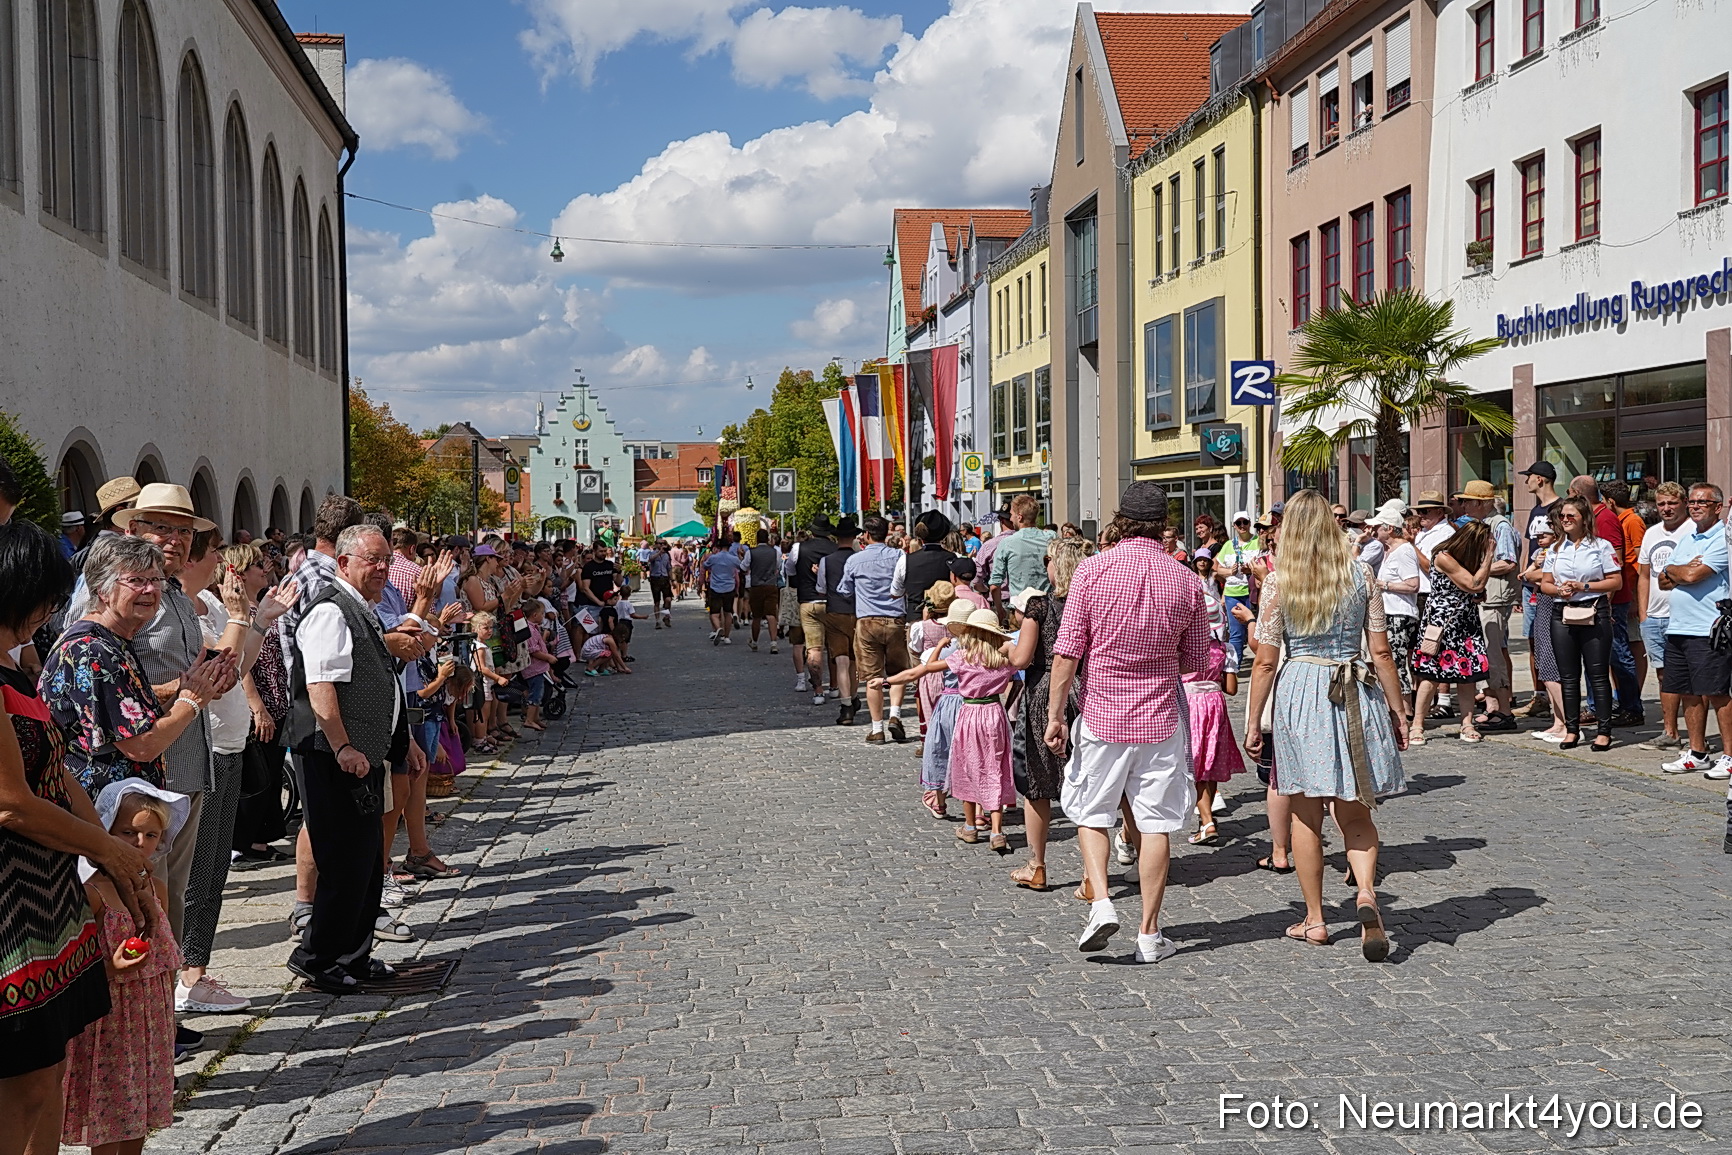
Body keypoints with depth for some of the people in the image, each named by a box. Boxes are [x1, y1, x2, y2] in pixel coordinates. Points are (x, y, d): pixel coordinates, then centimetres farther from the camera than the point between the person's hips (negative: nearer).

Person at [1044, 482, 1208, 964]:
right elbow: (1197, 663, 6)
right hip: (1161, 721, 1)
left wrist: (1055, 715, -4)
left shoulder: (1092, 570, -9)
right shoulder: (1186, 581, -3)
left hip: (1102, 717, -1)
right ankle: (1149, 933, 12)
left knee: (1091, 813, 16)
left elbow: (1067, 653, -10)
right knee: (1156, 823, 8)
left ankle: (1100, 902, -1)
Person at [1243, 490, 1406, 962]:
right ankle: (1366, 891, -16)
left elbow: (1265, 661, -4)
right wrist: (1397, 711, 10)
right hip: (1357, 694, 2)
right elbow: (1381, 653, 1)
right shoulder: (1360, 575, 1)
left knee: (1306, 815, 10)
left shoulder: (1279, 583, -4)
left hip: (1299, 691, -1)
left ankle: (1314, 920, 17)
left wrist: (1253, 724, 3)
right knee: (1355, 814, 10)